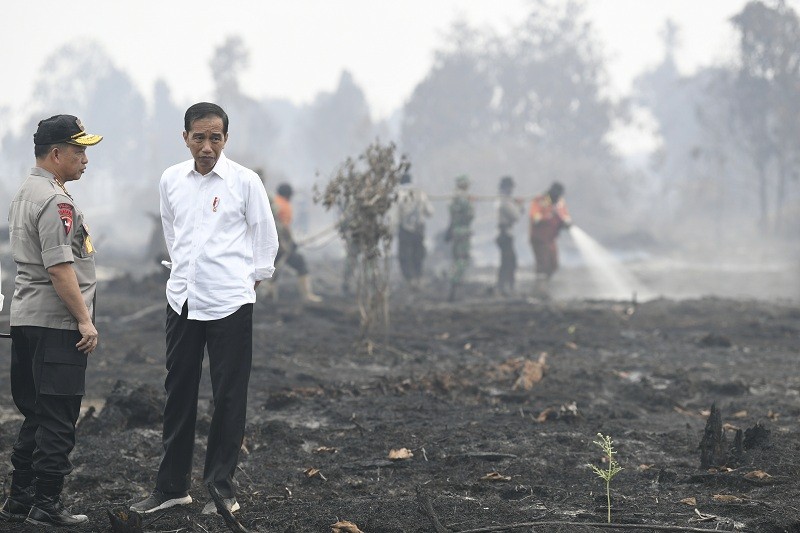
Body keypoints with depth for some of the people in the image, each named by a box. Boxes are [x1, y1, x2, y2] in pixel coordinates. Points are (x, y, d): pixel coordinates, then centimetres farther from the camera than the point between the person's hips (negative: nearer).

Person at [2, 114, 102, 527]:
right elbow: (59, 268, -22)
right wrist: (85, 321, -19)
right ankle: (46, 505, -3)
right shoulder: (55, 202, -16)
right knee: (58, 419, -5)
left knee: (36, 416, 14)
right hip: (56, 323, -10)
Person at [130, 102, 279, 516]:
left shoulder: (245, 181, -6)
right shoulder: (171, 180, 4)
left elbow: (265, 235, 4)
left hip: (230, 303, -4)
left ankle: (221, 486, 10)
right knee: (178, 393, 10)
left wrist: (255, 276, 7)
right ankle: (172, 485, 18)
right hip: (182, 299, 4)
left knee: (228, 397, 1)